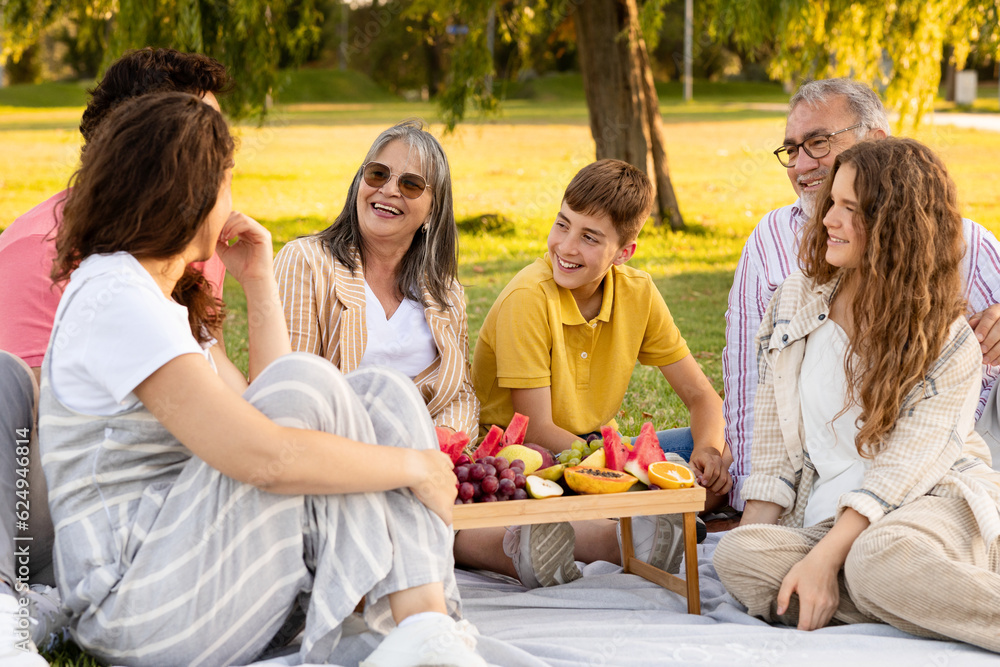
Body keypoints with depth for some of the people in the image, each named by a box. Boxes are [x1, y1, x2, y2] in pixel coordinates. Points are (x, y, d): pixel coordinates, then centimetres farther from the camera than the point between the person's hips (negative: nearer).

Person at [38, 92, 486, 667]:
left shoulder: (168, 297, 19)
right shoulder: (113, 299, -16)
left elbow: (267, 413, 12)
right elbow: (262, 456, -25)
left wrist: (260, 284, 12)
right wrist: (414, 466, -15)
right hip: (140, 606, -10)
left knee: (384, 393, -1)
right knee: (309, 381, -21)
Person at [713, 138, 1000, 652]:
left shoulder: (948, 344, -4)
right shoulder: (798, 298, 10)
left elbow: (901, 471, -11)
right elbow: (774, 440, 11)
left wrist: (823, 559, -21)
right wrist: (756, 533, -2)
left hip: (931, 506, -5)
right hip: (825, 519, 5)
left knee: (879, 559, -40)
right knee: (736, 555, -28)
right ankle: (912, 609, -31)